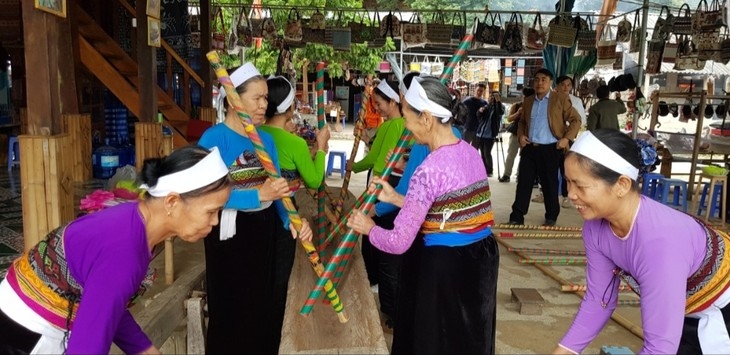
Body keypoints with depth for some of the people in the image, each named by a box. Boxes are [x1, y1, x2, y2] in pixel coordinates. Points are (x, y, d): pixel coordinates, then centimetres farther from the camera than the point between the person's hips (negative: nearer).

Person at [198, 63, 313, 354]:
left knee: (264, 306, 19)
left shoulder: (266, 139, 4)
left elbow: (277, 190, 4)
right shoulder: (213, 138, -15)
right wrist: (259, 194, -31)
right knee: (230, 310, 9)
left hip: (266, 231, 6)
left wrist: (291, 220, -12)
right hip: (230, 235, -6)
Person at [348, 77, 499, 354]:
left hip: (446, 266, -8)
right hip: (481, 256, 8)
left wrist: (369, 228, -1)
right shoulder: (471, 153, 2)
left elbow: (399, 243, -21)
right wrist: (395, 198, 13)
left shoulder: (428, 170, -23)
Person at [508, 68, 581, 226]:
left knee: (549, 184, 5)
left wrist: (566, 138, -12)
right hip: (529, 148, 4)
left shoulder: (561, 99, -2)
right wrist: (520, 135, 6)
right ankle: (517, 217, 7)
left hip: (549, 149, -4)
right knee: (523, 183, 2)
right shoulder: (528, 101, 13)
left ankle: (551, 217, 20)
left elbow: (576, 120, -1)